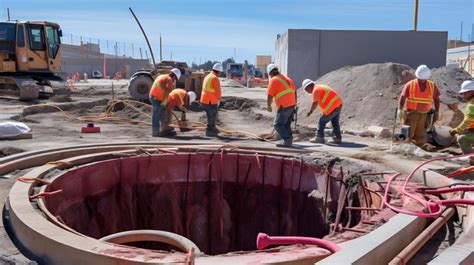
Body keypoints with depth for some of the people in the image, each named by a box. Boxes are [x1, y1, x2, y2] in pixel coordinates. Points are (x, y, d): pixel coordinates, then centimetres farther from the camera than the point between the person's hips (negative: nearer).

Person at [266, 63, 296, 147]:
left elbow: (270, 96, -10)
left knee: (278, 125, -1)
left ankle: (287, 141, -7)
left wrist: (268, 106, 5)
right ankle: (289, 141, 16)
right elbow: (294, 92, 17)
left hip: (284, 107, -8)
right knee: (286, 125, 16)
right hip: (292, 105, 8)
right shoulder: (287, 78, 15)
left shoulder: (273, 80, -8)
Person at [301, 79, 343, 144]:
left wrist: (310, 112, -6)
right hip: (339, 104, 9)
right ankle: (338, 138, 16)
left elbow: (315, 103, -15)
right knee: (335, 122, 16)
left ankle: (319, 137, 7)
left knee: (322, 121, 2)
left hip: (333, 107, -9)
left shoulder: (316, 90, -8)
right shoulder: (321, 87, 21)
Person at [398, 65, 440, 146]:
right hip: (412, 113, -3)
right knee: (408, 134, -7)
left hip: (424, 115, 3)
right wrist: (400, 109, -19)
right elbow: (403, 97, -7)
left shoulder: (432, 86, 5)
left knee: (420, 136, 7)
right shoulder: (410, 85, -4)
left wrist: (436, 112, 7)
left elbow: (436, 99, 13)